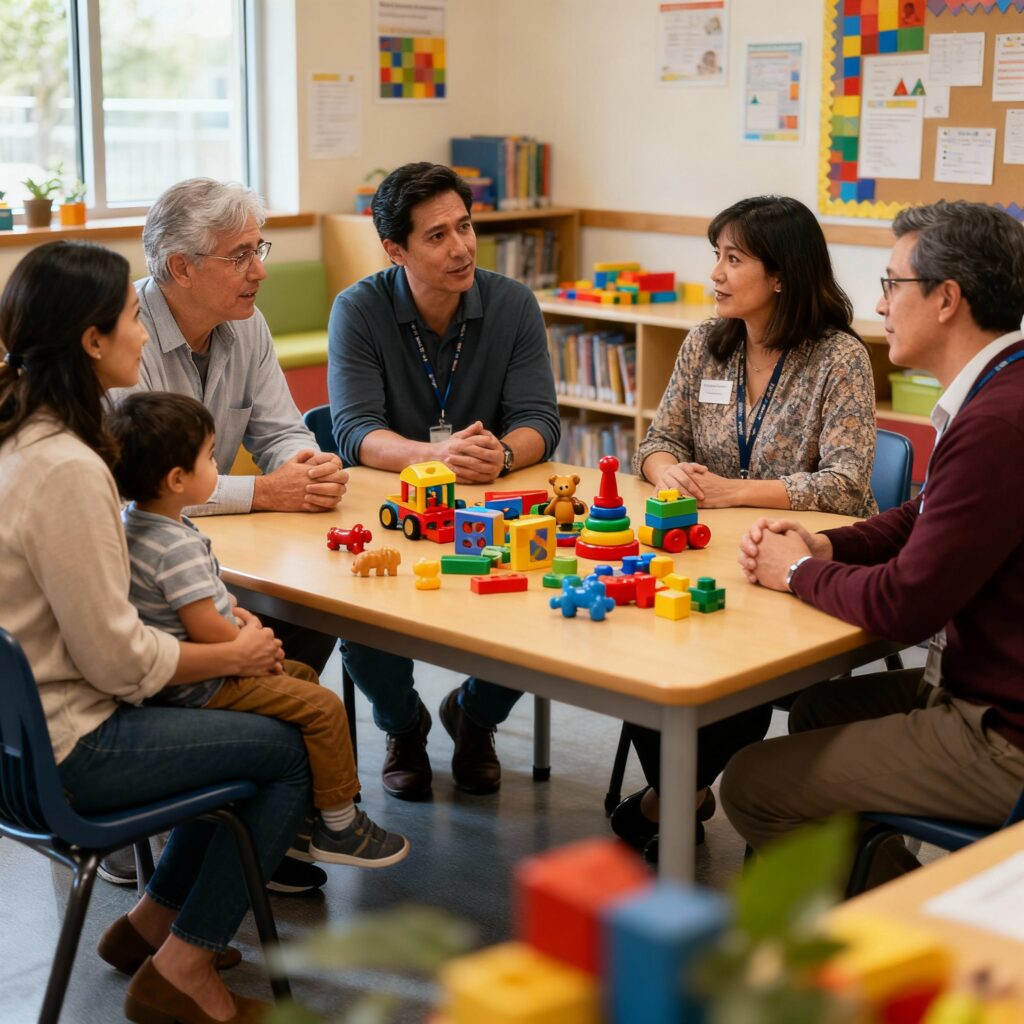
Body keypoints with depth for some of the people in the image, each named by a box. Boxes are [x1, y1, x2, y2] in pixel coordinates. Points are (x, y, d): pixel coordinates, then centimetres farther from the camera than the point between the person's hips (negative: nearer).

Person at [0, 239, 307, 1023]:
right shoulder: (67, 471, -27)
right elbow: (118, 659, -22)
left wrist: (224, 636, 1)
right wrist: (234, 655, -5)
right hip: (65, 748, -9)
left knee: (259, 729, 17)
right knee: (295, 751, 1)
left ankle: (153, 919, 26)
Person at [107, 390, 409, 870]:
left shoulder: (134, 520, 4)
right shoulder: (177, 546, -28)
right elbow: (207, 629, -29)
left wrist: (230, 609, 12)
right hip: (197, 685, -11)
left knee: (301, 675, 22)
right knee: (324, 707, -10)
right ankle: (339, 827, 4)